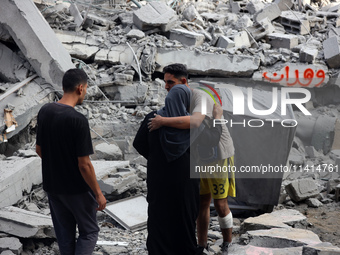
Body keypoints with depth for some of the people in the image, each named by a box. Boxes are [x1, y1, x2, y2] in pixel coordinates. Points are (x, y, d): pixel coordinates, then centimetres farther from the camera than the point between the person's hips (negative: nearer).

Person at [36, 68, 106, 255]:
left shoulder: (44, 111, -3)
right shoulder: (78, 120, -24)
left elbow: (39, 149, 8)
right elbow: (84, 164, -22)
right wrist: (98, 194, -12)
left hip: (51, 185, 6)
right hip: (77, 189, -6)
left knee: (64, 233, 18)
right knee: (89, 232, 10)